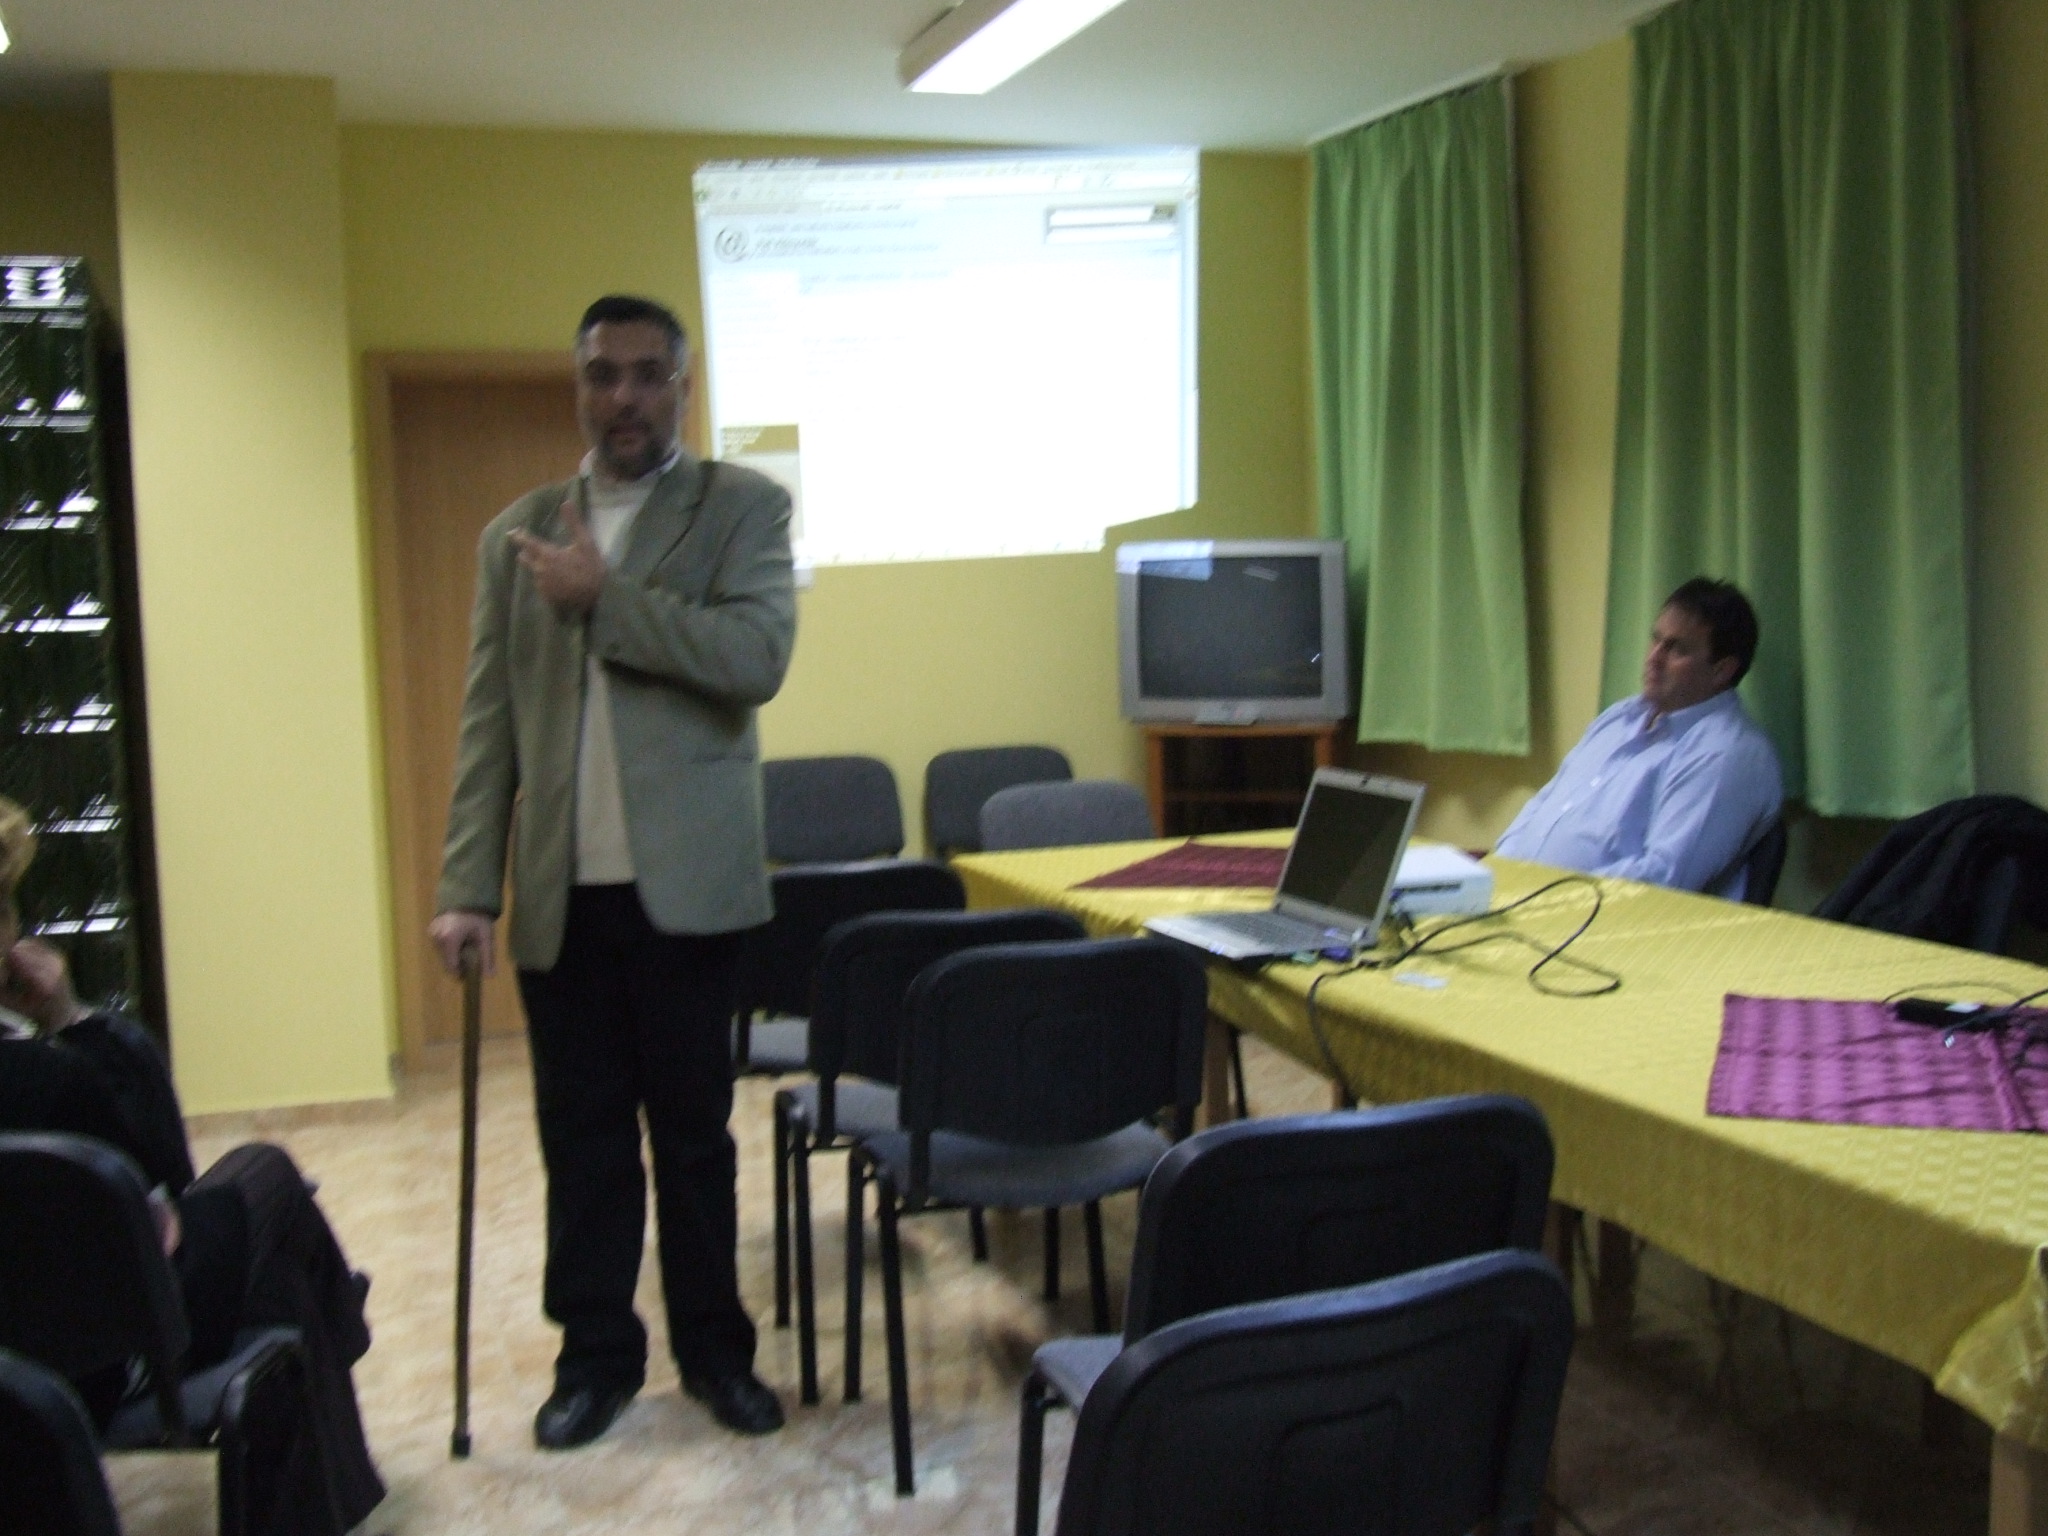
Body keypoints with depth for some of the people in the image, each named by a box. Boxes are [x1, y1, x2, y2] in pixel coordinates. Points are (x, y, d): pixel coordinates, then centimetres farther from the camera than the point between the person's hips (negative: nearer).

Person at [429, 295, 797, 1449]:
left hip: (685, 885, -3)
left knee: (693, 1129, 7)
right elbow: (488, 725, 9)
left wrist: (605, 598, -14)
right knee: (581, 1134, 9)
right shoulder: (519, 535, 12)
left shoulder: (743, 507, 3)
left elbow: (759, 657, -14)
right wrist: (468, 887, 3)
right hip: (561, 893, 3)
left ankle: (714, 1348, 23)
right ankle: (596, 1355, 24)